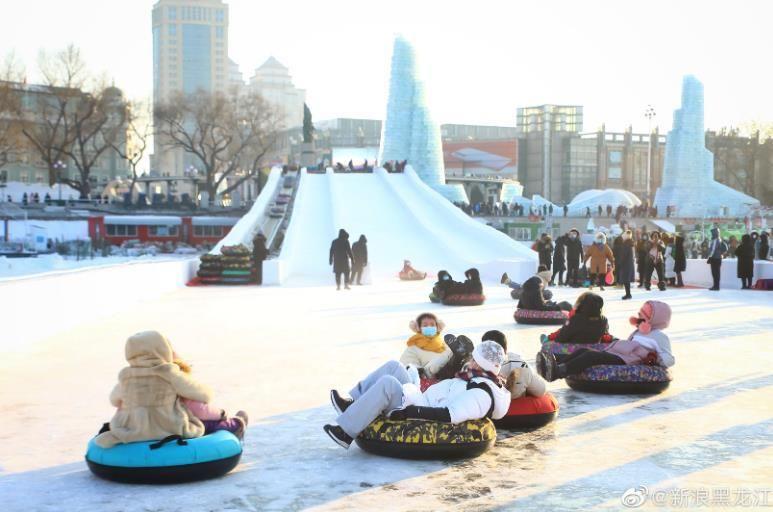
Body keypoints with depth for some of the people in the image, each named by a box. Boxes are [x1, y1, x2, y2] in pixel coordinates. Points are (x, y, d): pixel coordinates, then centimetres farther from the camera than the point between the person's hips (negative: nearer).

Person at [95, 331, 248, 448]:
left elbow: (115, 400, 22)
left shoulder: (125, 377, -1)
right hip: (169, 435, -3)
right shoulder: (171, 374, -11)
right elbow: (206, 396, 0)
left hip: (130, 436, 3)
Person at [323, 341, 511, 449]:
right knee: (393, 366, 7)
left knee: (388, 383, -27)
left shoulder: (481, 394, -19)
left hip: (422, 421, -11)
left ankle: (346, 431, -24)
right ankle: (353, 404, 1)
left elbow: (449, 415, -31)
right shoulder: (479, 381, 14)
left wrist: (408, 411, -31)